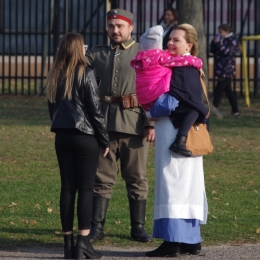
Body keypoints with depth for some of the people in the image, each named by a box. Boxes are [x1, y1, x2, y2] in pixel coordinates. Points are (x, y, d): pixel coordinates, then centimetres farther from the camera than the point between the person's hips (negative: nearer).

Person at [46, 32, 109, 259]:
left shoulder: (55, 75, 6)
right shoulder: (86, 73, -10)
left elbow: (52, 106, 12)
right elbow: (95, 108, -10)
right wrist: (105, 139, -3)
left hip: (62, 136, 5)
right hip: (85, 136, -5)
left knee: (67, 188, 8)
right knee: (86, 189, -2)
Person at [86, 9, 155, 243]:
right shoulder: (95, 55, 12)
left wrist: (152, 124, -9)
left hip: (134, 124, -2)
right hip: (104, 124, 2)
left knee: (136, 179, 5)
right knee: (102, 178, 3)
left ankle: (138, 227, 12)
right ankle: (97, 227, 6)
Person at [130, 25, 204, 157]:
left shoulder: (139, 59, 16)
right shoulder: (161, 56, -3)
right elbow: (186, 60, 0)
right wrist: (198, 62, 18)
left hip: (149, 106, 9)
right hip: (161, 101, -9)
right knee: (194, 108, -14)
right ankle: (180, 141, -27)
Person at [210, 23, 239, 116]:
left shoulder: (233, 40, -8)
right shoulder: (222, 39, 17)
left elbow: (227, 51, -21)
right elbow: (212, 50, 18)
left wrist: (218, 43, -19)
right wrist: (214, 42, 2)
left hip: (226, 70, -9)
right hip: (221, 69, 9)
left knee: (218, 90, -10)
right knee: (228, 90, 11)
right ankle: (235, 110, 15)